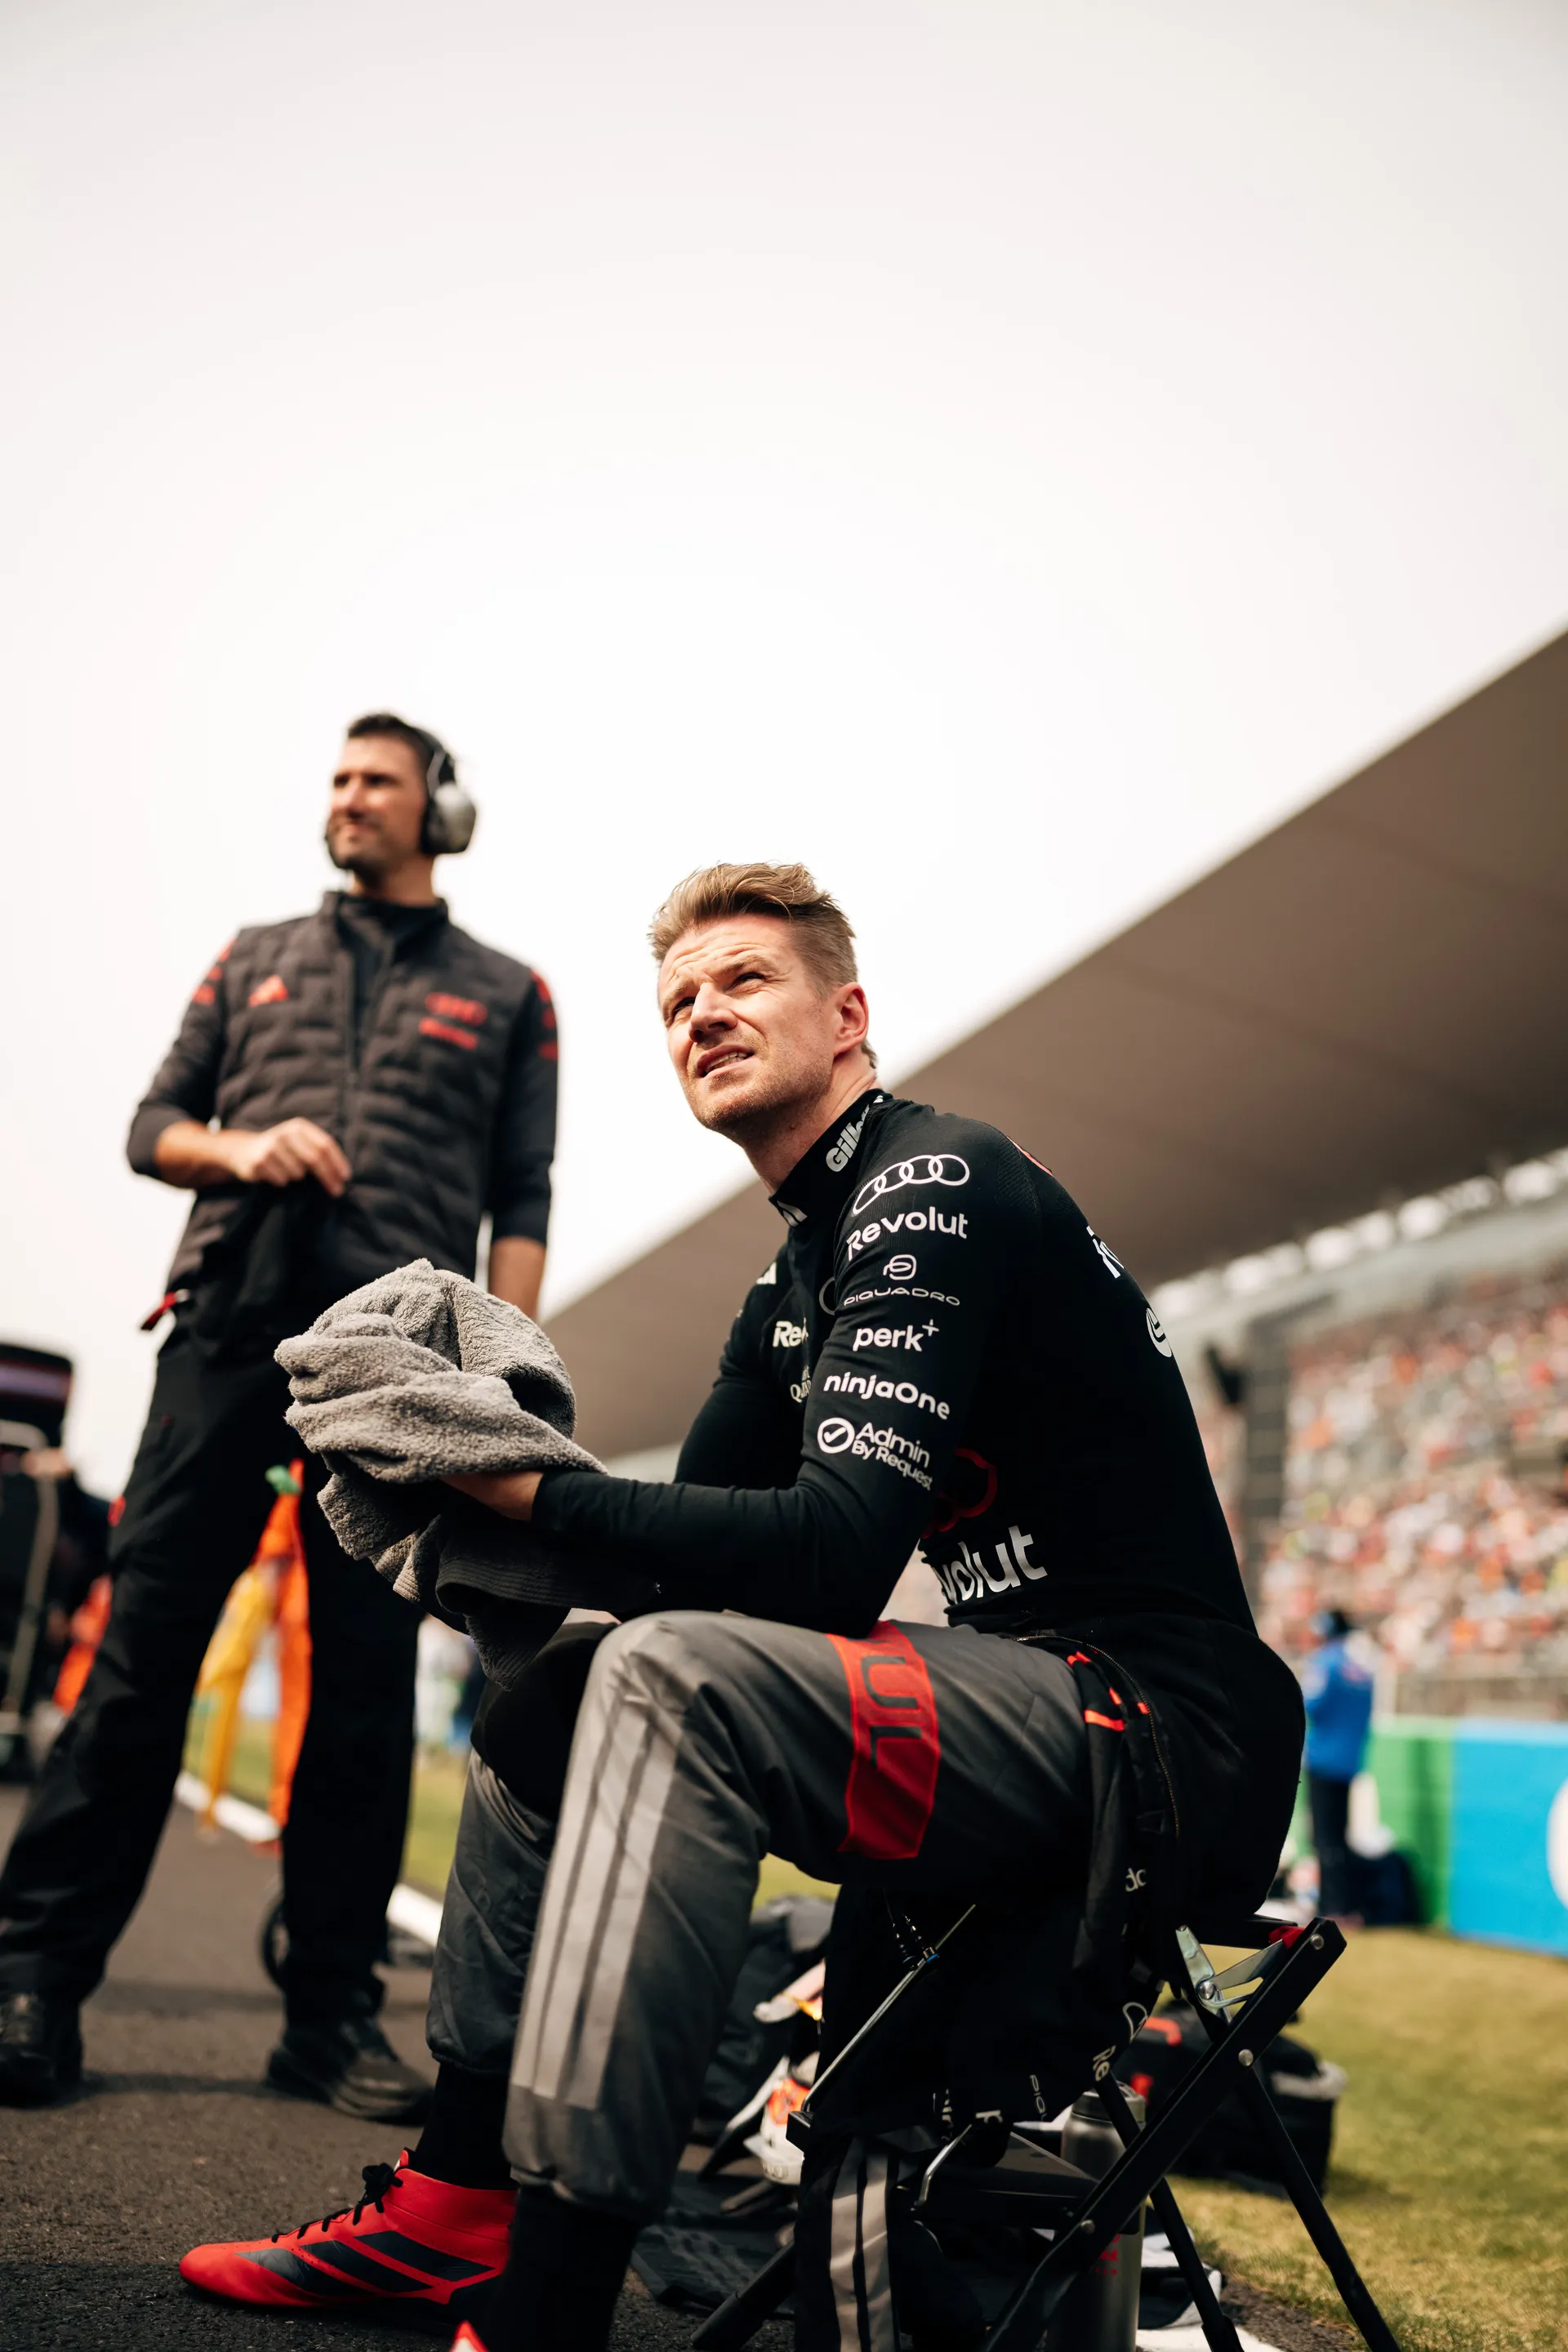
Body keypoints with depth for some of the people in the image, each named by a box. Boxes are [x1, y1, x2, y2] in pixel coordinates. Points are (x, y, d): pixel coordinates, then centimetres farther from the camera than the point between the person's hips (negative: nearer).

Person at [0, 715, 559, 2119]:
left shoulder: (505, 995, 17)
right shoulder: (258, 962, 23)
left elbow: (523, 1203, 9)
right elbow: (154, 1124, 18)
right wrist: (237, 1151, -4)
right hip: (232, 1327, 2)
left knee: (368, 1682, 0)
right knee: (145, 1648, -3)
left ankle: (334, 2013, 9)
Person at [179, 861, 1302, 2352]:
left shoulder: (938, 1185, -13)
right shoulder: (794, 1286, 16)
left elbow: (834, 1554, -24)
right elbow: (694, 1542, 10)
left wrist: (538, 1487, -19)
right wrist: (479, 1483, -5)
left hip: (1162, 1726, -10)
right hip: (1028, 1695, 10)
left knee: (674, 1680, -30)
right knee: (546, 1682, 11)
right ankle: (453, 2203, 13)